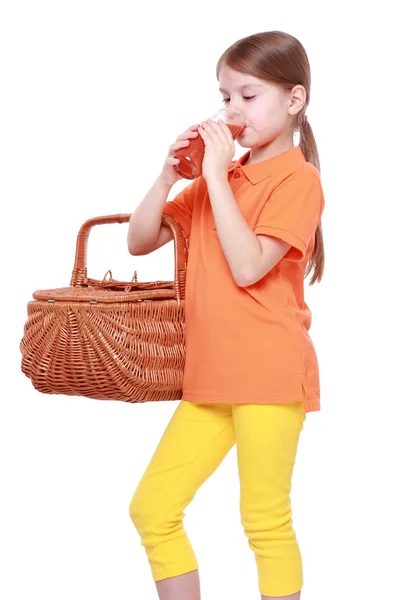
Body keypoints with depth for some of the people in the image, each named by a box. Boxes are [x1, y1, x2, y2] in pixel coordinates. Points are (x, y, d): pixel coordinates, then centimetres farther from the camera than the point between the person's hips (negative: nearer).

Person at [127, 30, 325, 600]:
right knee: (152, 509, 6)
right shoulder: (218, 178, 16)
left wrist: (217, 174, -17)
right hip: (210, 378, 8)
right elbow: (140, 241, 12)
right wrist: (171, 173, -2)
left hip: (269, 375, -7)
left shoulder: (297, 179, -7)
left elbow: (248, 266, -20)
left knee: (266, 521, 1)